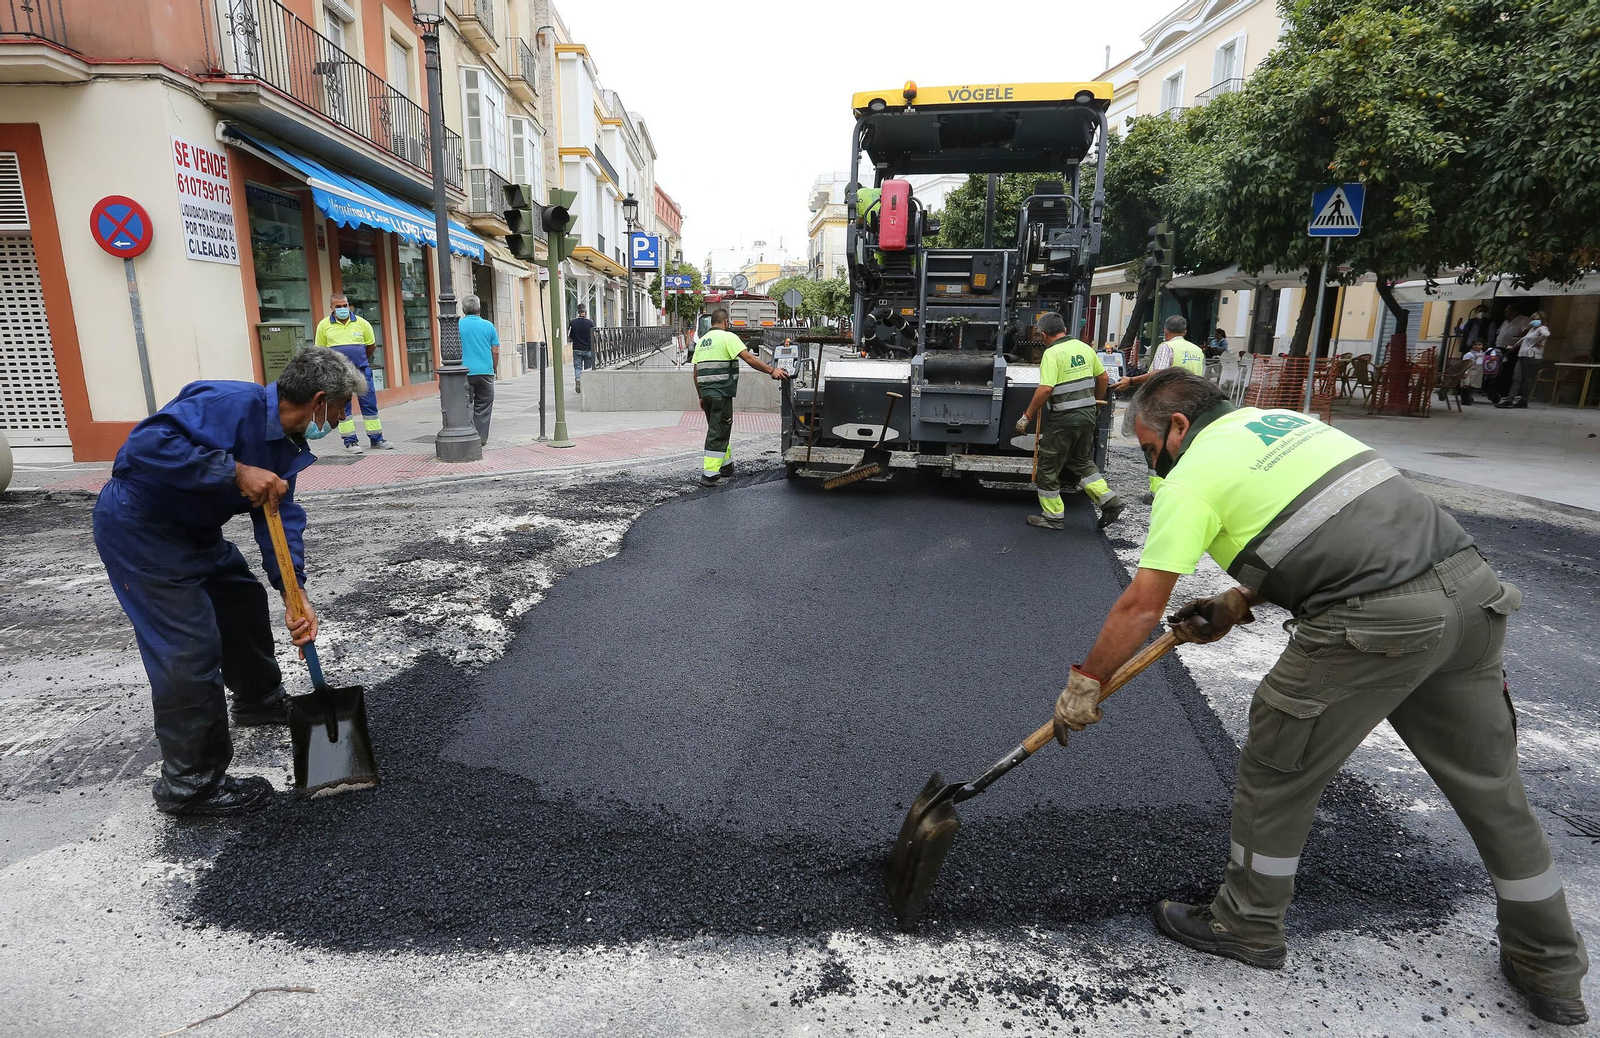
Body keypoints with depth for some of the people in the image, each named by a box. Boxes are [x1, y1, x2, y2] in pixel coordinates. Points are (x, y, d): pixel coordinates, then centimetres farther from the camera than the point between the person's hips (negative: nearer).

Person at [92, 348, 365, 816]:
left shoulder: (286, 444, 2)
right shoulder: (235, 405, -27)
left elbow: (281, 518, -2)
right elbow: (148, 443, -37)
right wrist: (235, 472, -34)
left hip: (190, 529, 10)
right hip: (137, 526, -10)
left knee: (243, 601, 22)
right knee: (191, 649, -10)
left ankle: (260, 700, 46)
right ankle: (189, 784, 4)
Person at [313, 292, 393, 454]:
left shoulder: (362, 323, 1)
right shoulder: (324, 325, 1)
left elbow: (372, 345, 12)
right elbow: (320, 350, 9)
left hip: (361, 370, 1)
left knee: (369, 403, 2)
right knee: (342, 407, 3)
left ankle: (376, 439, 10)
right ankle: (350, 441, 10)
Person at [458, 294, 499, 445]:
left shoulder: (457, 325, -2)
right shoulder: (488, 325, 2)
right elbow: (495, 352, 3)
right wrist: (494, 368, 16)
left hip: (465, 372, -1)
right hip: (485, 372, 1)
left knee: (465, 406, 4)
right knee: (483, 407, 9)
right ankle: (482, 438, 11)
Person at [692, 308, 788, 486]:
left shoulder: (701, 341, 17)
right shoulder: (727, 337, -6)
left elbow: (696, 373, 18)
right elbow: (749, 358, -16)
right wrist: (772, 371, -17)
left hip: (706, 392, 8)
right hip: (721, 393, -8)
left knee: (720, 429, 20)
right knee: (718, 433, -5)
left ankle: (725, 464, 29)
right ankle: (709, 475, -6)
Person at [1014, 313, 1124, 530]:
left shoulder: (1052, 353, -14)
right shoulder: (1084, 347, 8)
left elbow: (1045, 389, -23)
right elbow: (1103, 378, 15)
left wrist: (1027, 417, -16)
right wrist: (1095, 401, 30)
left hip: (1064, 418, -8)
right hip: (1087, 415, 8)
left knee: (1048, 466, 6)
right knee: (1081, 461, 23)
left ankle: (1053, 516, 13)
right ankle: (1109, 500, 14)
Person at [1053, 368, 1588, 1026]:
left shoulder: (1191, 477, -3)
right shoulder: (1282, 419, 22)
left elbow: (1141, 606, -5)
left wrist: (1085, 683, 6)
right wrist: (1236, 603, 20)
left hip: (1376, 624, -9)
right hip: (1468, 583, 9)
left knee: (1277, 770, 9)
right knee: (1490, 785, 21)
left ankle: (1248, 926, 26)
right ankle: (1551, 970, 38)